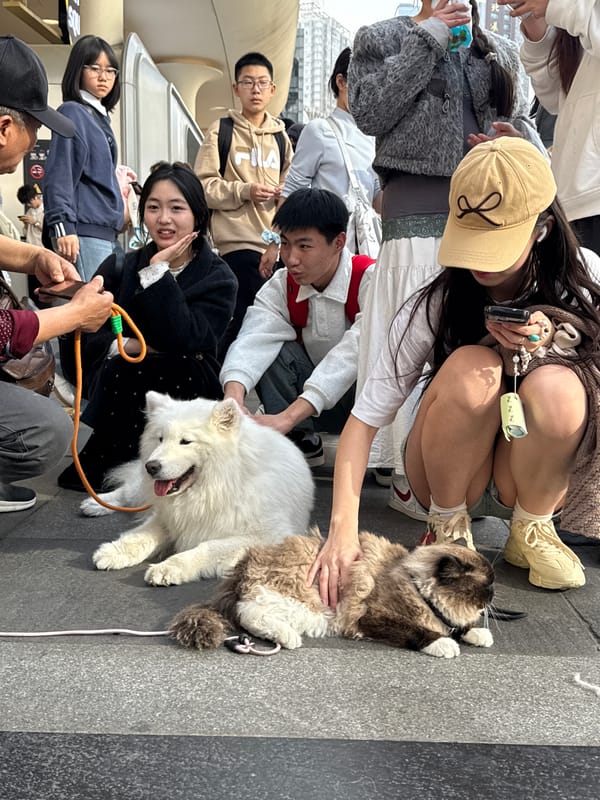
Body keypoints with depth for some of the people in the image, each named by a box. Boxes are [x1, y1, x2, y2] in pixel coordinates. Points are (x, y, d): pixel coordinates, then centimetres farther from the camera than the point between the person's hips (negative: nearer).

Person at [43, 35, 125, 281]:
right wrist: (62, 226, -22)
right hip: (84, 232, -9)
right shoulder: (72, 112, -4)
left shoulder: (101, 117, 21)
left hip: (108, 232, 9)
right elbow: (59, 174, -13)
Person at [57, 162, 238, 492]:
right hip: (121, 395, 1)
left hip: (184, 392, -1)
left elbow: (182, 341, -24)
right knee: (123, 367, -30)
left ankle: (97, 465, -14)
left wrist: (158, 271, -23)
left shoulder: (219, 279, -6)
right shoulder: (119, 268, 2)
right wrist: (125, 345, -19)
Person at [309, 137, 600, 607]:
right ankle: (447, 529, -8)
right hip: (449, 478, -1)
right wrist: (343, 526, -34)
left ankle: (532, 531, -5)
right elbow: (367, 415, -21)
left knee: (556, 386, -32)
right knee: (473, 367, -32)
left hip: (537, 478, 1)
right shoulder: (435, 306, -18)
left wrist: (552, 342, -24)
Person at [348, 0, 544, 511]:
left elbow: (522, 121, 24)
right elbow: (368, 113, -4)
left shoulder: (501, 51, 23)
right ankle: (411, 478, -1)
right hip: (419, 213, -4)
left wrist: (520, 143, 0)